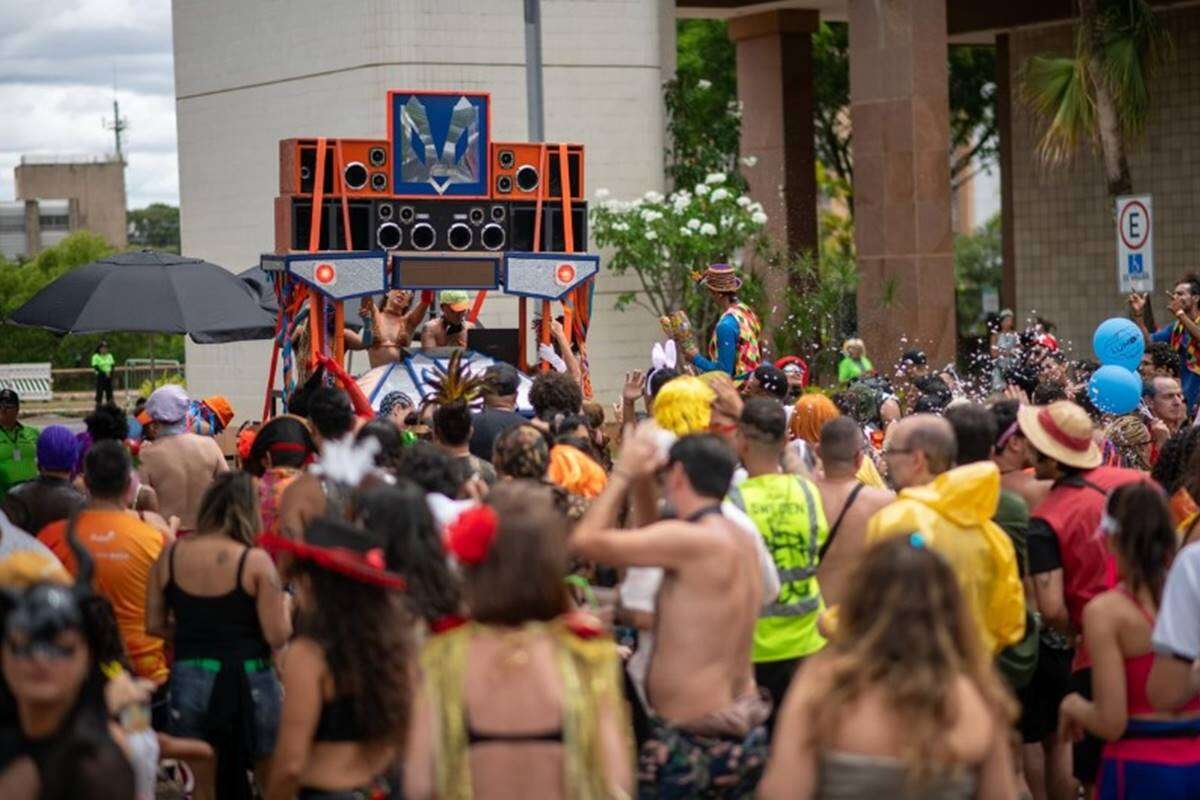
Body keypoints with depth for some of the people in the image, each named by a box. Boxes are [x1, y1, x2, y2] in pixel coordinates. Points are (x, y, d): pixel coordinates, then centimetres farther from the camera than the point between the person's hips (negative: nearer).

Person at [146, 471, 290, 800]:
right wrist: (284, 603, 9)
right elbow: (278, 637, -11)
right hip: (248, 681, -3)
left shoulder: (171, 555, 2)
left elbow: (155, 625, 7)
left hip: (188, 681, 3)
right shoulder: (254, 561, -10)